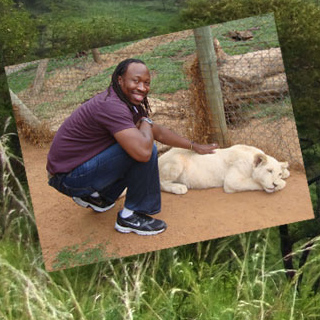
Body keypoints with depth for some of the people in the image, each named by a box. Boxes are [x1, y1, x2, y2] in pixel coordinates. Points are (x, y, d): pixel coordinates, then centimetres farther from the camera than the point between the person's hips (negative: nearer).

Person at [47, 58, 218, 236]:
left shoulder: (127, 102, 7)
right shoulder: (112, 106, -25)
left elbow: (159, 132, 19)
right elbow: (143, 151, -36)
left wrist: (194, 146, 22)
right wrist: (145, 121, -15)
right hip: (68, 178, -10)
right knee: (143, 150, -21)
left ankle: (94, 195, 20)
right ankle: (130, 216, -5)